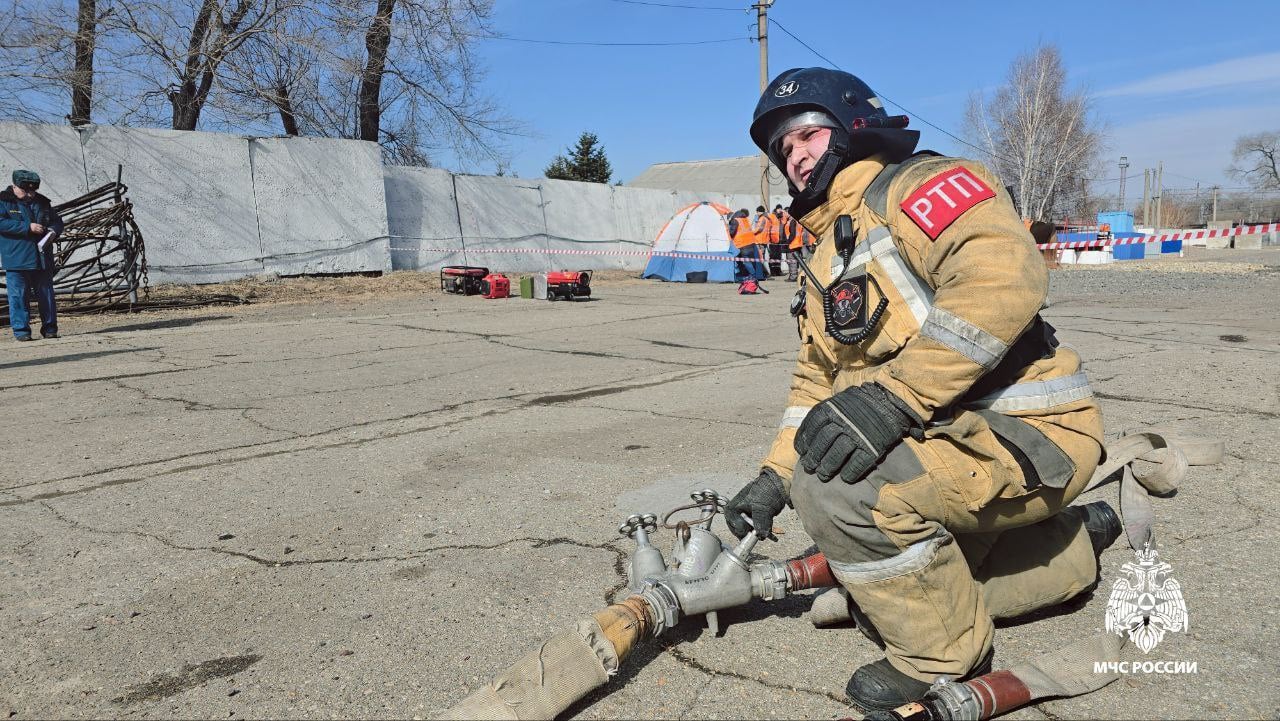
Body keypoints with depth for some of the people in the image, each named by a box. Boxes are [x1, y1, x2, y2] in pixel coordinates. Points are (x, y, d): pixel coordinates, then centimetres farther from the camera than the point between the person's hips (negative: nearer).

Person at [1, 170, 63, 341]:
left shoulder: (42, 202, 13)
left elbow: (57, 221, 18)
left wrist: (53, 231, -5)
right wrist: (28, 227, -21)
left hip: (42, 260, 4)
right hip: (16, 260, -4)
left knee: (46, 295, 8)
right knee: (18, 296, -2)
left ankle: (49, 328, 16)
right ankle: (21, 330, 4)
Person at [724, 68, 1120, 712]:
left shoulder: (916, 184, -10)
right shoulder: (823, 271, 18)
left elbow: (1004, 274, -29)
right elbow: (816, 383, 19)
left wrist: (893, 395, -34)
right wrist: (773, 478, 6)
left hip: (1029, 433, -10)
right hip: (951, 441, 10)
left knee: (837, 484, -29)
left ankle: (946, 659, -5)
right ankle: (1076, 542, 34)